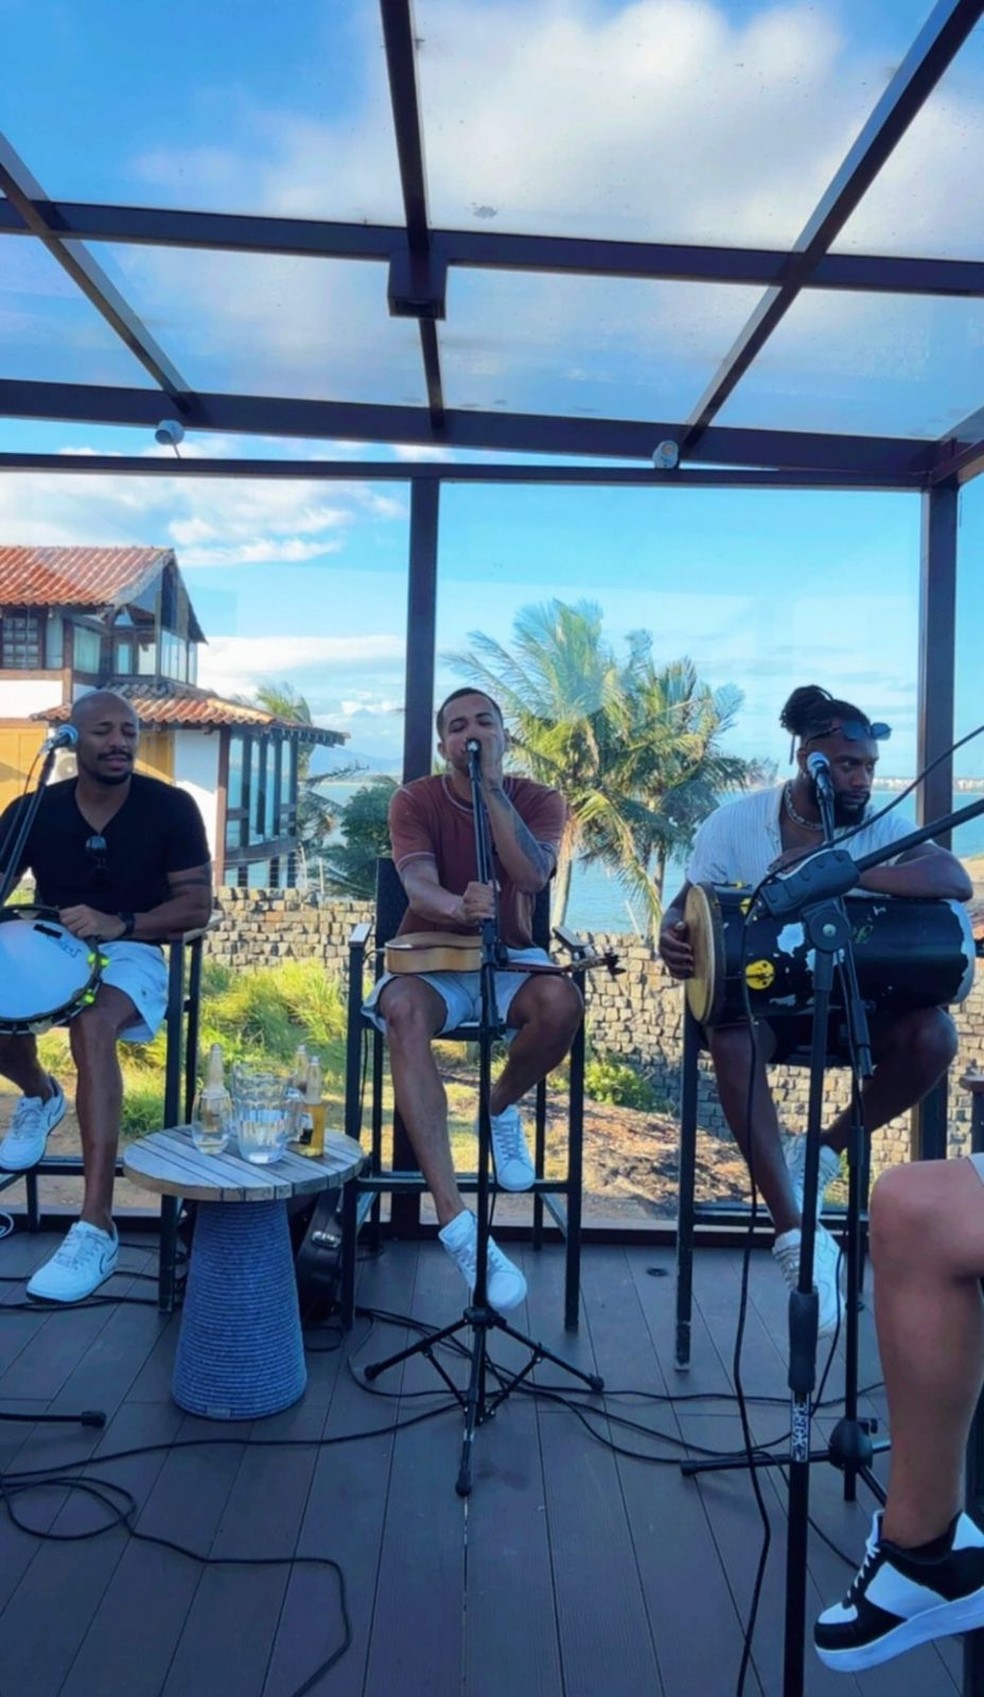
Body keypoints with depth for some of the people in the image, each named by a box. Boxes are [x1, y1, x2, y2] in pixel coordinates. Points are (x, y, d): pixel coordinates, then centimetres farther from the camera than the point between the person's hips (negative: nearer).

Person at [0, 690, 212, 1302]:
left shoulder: (170, 807, -7)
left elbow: (198, 906, -7)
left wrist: (119, 925, -23)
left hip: (131, 955, -3)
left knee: (91, 1023, -37)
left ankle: (96, 1229, -37)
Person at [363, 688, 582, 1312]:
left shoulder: (540, 801, -1)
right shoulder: (415, 800, -4)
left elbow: (532, 876, -21)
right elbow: (419, 887, -21)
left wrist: (492, 786, -21)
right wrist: (460, 907, -44)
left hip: (508, 957, 1)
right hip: (432, 954, -1)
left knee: (560, 1001, -34)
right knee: (404, 1011, -37)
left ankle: (501, 1108, 1)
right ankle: (455, 1220, -39)